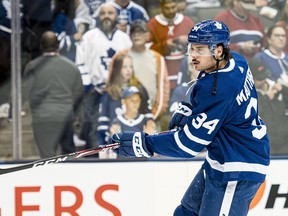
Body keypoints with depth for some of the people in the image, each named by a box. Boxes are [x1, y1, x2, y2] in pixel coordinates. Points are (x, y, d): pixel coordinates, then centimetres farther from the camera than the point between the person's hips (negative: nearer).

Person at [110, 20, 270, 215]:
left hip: (239, 170, -11)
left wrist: (143, 144, -19)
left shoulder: (218, 89, -29)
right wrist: (188, 111, 8)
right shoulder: (235, 61, -2)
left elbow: (189, 144, -23)